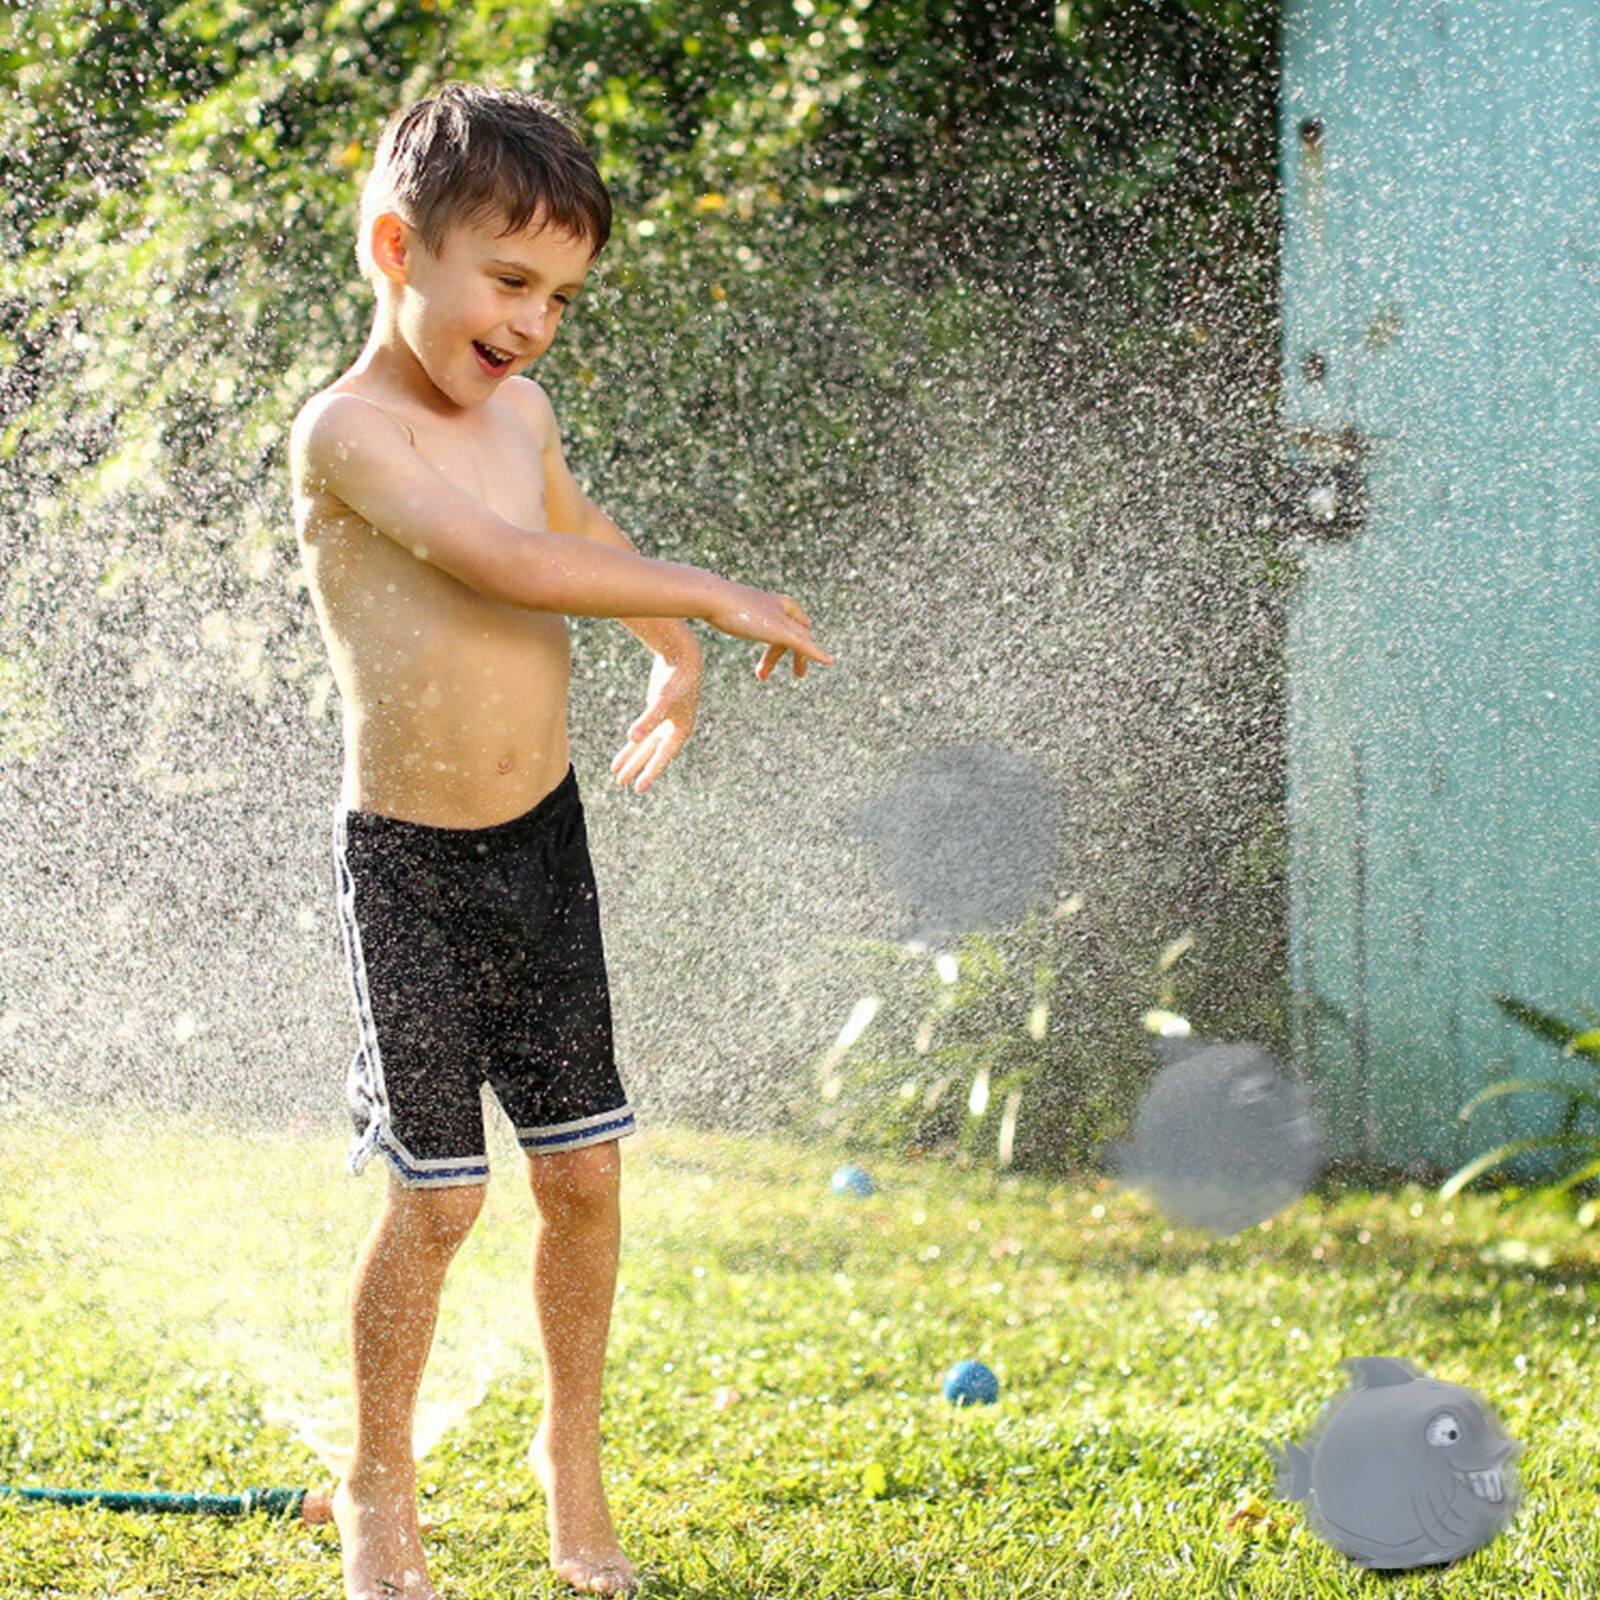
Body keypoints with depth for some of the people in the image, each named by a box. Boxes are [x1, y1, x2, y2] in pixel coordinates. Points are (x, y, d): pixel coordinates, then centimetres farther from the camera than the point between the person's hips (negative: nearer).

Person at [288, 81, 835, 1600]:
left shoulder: (519, 411, 5)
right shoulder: (346, 430, -17)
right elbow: (515, 565, -29)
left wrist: (675, 662, 26)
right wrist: (720, 596, -23)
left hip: (544, 841, 6)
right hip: (409, 862, -6)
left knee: (581, 1172, 8)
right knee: (436, 1197, -2)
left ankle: (572, 1454, 28)